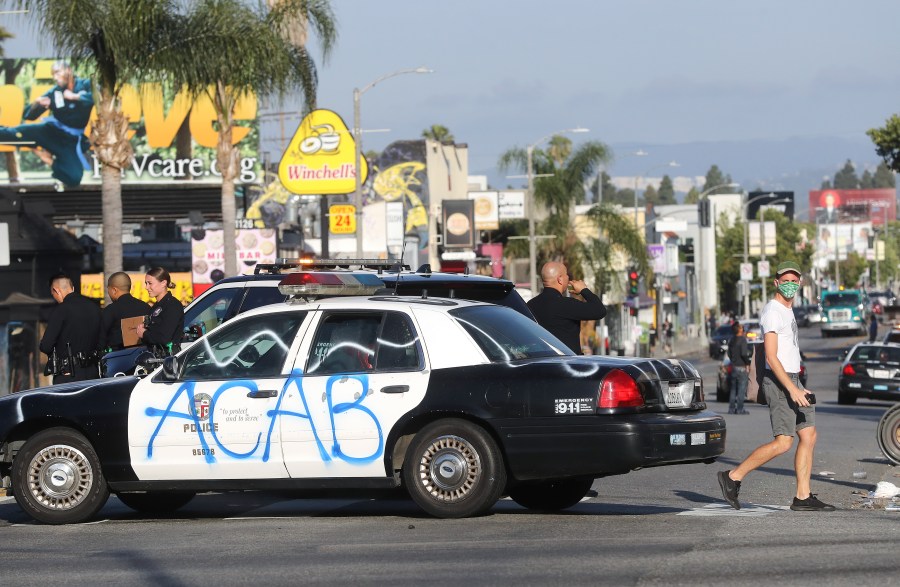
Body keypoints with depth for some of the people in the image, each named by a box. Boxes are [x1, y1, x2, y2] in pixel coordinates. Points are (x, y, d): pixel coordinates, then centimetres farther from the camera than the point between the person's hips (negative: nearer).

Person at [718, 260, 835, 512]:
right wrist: (792, 389, -25)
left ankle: (803, 497, 3)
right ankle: (733, 477, -6)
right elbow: (771, 357, -20)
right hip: (779, 383, -10)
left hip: (792, 380, 10)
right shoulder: (773, 311, -13)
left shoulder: (787, 311, 18)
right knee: (783, 442, -13)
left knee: (809, 436, 4)